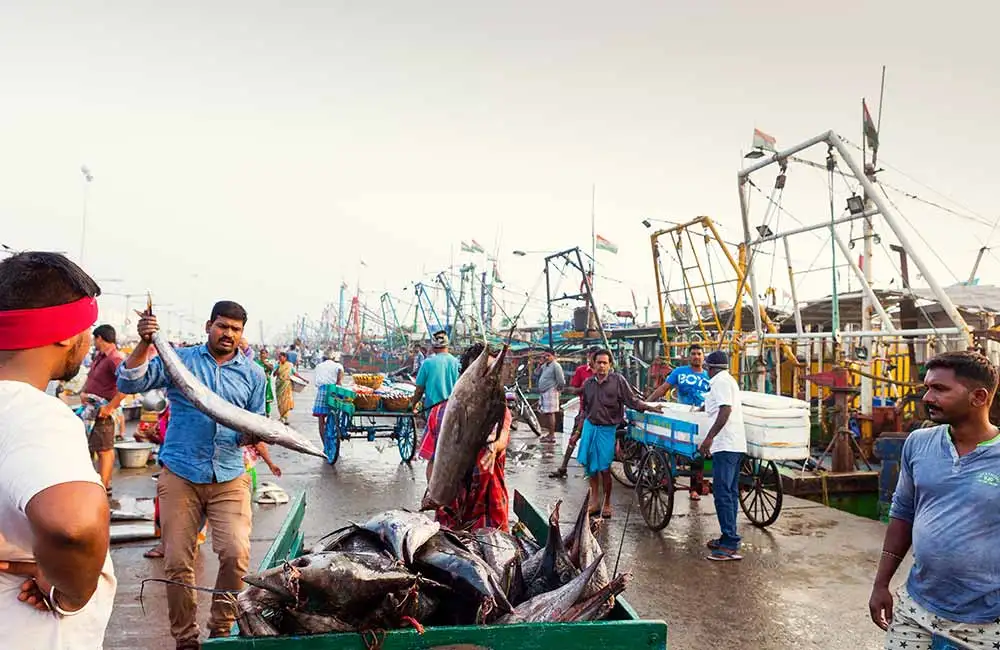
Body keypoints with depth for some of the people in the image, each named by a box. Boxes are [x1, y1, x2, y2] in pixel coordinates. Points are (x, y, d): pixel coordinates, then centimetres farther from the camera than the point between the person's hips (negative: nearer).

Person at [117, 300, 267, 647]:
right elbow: (129, 384, -6)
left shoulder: (253, 374, 10)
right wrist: (144, 344, -18)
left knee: (236, 555, -10)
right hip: (180, 475, -1)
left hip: (230, 478, 1)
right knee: (177, 562, 3)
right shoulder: (179, 359, 4)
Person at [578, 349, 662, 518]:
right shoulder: (588, 384, 4)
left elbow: (632, 401, -7)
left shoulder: (618, 380, -8)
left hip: (607, 429, -4)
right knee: (589, 464, 9)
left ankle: (607, 504, 19)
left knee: (604, 468, 0)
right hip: (590, 426, 4)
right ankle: (595, 501, 25)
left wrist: (651, 408, -18)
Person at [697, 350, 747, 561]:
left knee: (723, 494, -10)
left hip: (726, 445, -10)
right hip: (736, 444, 10)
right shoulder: (729, 380, 21)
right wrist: (704, 407, 58)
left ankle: (730, 545, -10)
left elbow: (725, 410, -22)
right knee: (730, 493, 14)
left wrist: (709, 437, -23)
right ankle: (729, 538, 21)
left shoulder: (720, 381, -10)